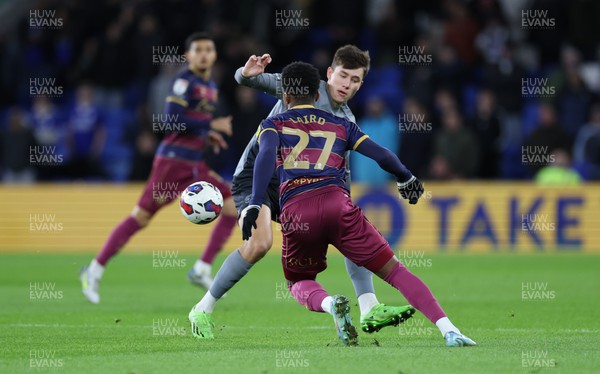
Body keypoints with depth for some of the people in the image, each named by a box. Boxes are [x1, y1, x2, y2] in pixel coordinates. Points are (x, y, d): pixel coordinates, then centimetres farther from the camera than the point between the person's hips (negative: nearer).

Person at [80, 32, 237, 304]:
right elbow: (172, 118, -21)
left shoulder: (210, 87, 16)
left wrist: (207, 136, 9)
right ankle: (95, 270, 3)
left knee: (232, 208, -1)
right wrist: (211, 125, -16)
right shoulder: (185, 81, -10)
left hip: (195, 166, 8)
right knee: (140, 217, -7)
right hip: (172, 160, -8)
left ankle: (201, 271, 2)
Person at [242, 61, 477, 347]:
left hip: (295, 211, -1)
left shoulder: (273, 125, 20)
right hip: (337, 203, 1)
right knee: (393, 270, 4)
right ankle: (449, 331, -13)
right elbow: (382, 155, 16)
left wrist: (254, 205, -13)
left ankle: (330, 303, -15)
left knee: (299, 284, 22)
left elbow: (267, 153, -3)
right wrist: (405, 178, 36)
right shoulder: (340, 125, 25)